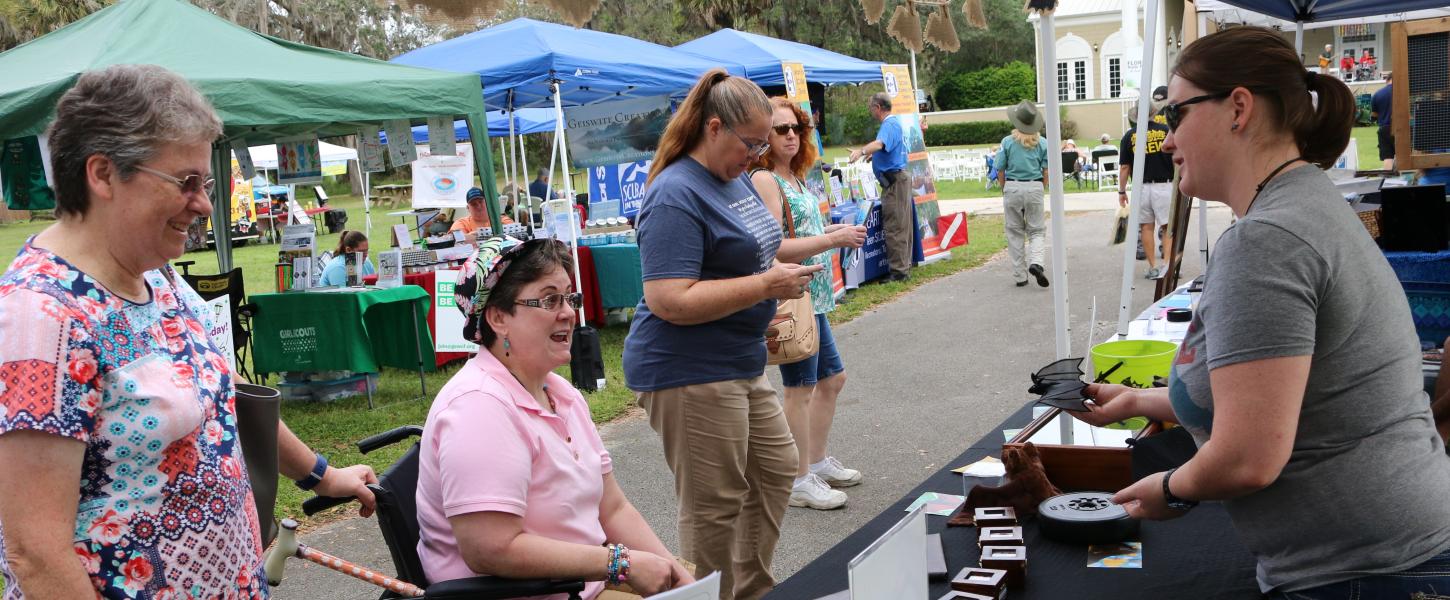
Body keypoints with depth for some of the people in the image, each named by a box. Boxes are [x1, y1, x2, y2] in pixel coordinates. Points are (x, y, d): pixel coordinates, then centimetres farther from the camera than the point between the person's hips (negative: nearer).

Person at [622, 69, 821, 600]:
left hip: (740, 364, 11)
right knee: (714, 507, 0)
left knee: (776, 470, 20)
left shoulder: (735, 180, 10)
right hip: (689, 373, -10)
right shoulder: (677, 195, -20)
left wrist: (777, 294, 6)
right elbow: (669, 301, -27)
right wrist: (765, 286, -24)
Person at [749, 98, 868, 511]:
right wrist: (834, 239, -21)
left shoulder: (794, 178, 13)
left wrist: (832, 230, 10)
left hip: (813, 296, 10)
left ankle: (817, 461, 33)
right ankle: (799, 481, 9)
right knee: (800, 389, -2)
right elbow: (774, 249, -23)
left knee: (832, 378, 19)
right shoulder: (764, 180, -15)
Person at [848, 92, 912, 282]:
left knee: (894, 228, -9)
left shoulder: (889, 125, -16)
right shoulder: (894, 123, 18)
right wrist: (872, 153, 52)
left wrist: (862, 151, -55)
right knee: (902, 226, 14)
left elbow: (879, 143, -38)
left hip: (894, 181, -11)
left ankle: (898, 272, -8)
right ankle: (905, 266, 21)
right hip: (899, 178, 11)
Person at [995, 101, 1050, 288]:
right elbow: (1046, 171, 2)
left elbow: (1000, 171, 0)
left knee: (1015, 232, 9)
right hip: (1034, 187, 0)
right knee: (1037, 230, 11)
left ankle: (1020, 276, 11)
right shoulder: (1041, 143, 1)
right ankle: (1035, 262, -16)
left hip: (1012, 187, 0)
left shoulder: (1008, 142, -2)